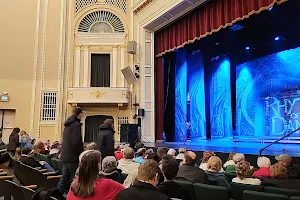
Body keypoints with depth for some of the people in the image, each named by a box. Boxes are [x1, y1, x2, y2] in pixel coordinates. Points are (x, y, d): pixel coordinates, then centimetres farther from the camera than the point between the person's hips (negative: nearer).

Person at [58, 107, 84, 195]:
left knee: (64, 178, 13)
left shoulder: (68, 124, 14)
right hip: (73, 157, -8)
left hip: (65, 156, 8)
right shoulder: (76, 124, -14)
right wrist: (81, 154, -11)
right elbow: (76, 142, -21)